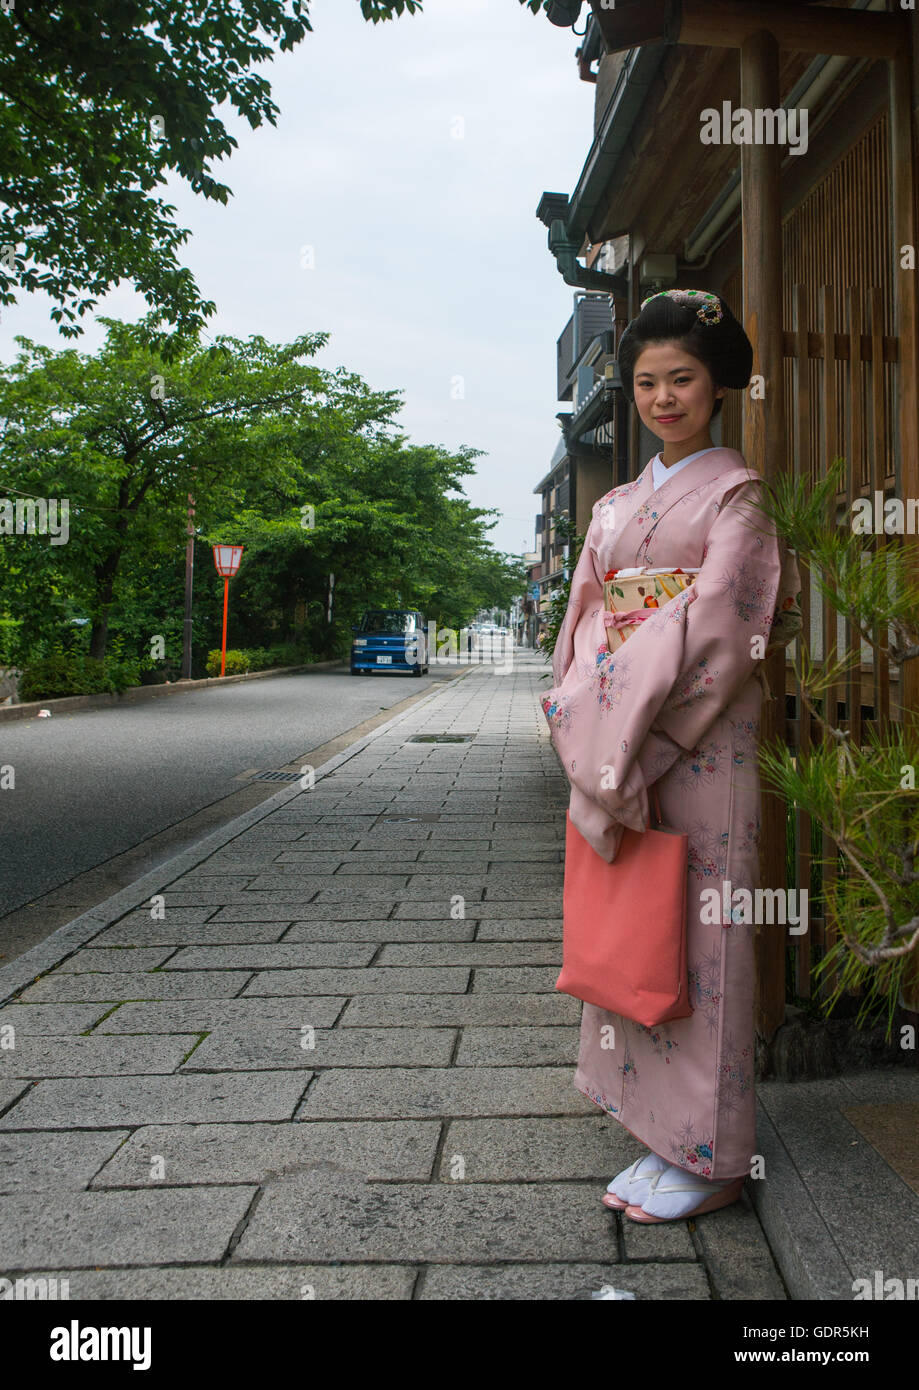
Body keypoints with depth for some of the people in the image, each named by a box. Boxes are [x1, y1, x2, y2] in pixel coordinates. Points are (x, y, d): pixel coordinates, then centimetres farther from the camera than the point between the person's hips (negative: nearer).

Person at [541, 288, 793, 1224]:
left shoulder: (735, 496, -2)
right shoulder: (617, 506, 16)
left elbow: (714, 631, -14)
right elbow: (584, 625, 12)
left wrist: (632, 746, -16)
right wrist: (589, 735, -4)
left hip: (697, 756, -6)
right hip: (615, 754, 6)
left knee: (697, 936, -2)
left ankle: (712, 1159, 11)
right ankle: (663, 1138, 23)